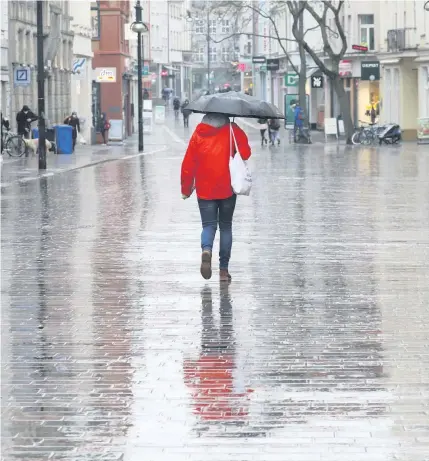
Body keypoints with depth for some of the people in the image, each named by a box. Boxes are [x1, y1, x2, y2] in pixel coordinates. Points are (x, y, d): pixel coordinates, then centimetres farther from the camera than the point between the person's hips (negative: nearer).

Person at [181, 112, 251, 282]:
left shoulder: (198, 133, -1)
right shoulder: (232, 131, -4)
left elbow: (188, 163, -1)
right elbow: (245, 153, -4)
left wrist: (186, 189, 8)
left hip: (205, 190, 0)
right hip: (227, 189, 0)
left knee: (209, 225, 5)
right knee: (225, 226, 12)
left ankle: (206, 250, -28)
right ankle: (223, 269, 8)